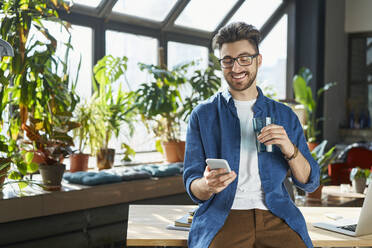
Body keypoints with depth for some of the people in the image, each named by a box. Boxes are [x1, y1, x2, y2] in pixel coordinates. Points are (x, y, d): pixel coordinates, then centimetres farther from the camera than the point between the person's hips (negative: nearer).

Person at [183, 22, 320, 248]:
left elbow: (310, 183, 13)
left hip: (275, 215, 2)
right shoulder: (203, 115, 10)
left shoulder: (285, 115, 15)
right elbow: (192, 184, 7)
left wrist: (289, 150, -7)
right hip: (224, 215, -2)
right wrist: (207, 185, -17)